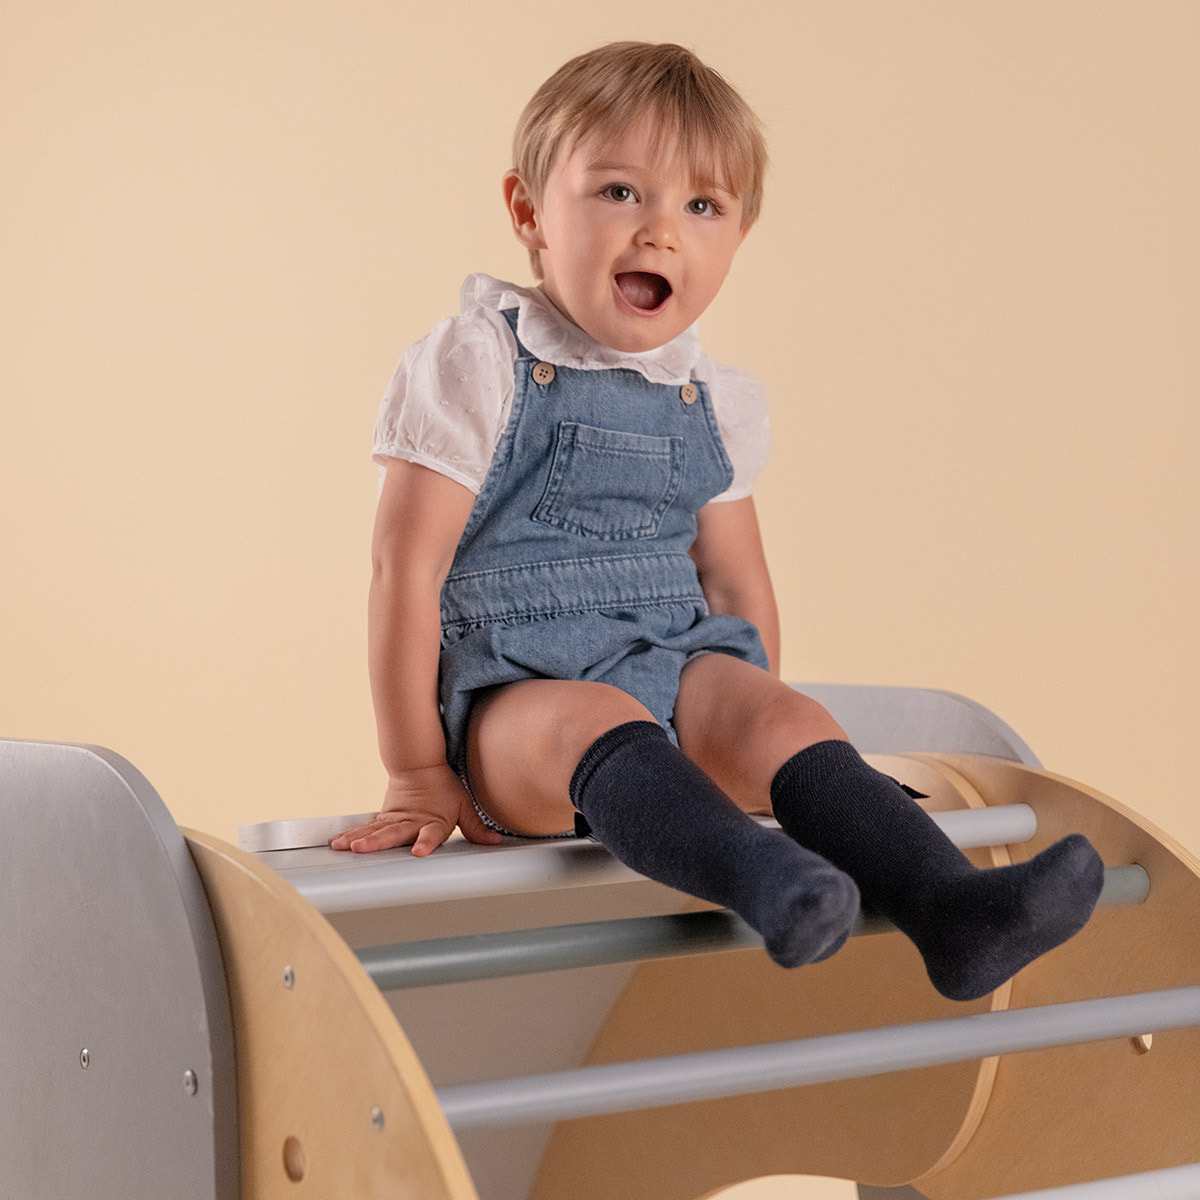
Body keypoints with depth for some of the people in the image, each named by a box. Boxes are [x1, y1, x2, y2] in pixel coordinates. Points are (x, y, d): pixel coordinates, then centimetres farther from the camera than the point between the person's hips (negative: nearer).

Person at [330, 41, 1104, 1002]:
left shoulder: (712, 406, 11)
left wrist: (757, 739, 14)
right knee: (594, 723, -36)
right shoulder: (479, 369, -6)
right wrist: (417, 774, -9)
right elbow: (406, 570, -8)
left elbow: (737, 587, 20)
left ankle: (948, 910, -40)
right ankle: (767, 885, -60)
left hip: (674, 670, 5)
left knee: (782, 717, -25)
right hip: (510, 695, -4)